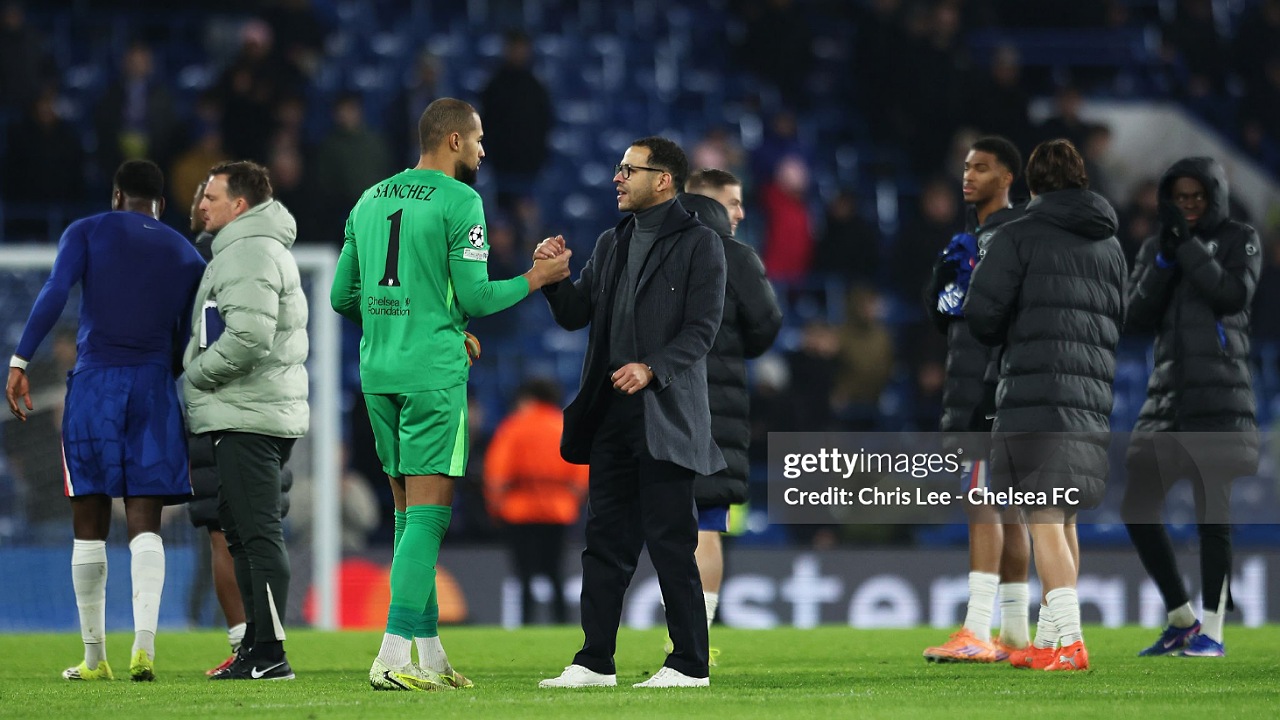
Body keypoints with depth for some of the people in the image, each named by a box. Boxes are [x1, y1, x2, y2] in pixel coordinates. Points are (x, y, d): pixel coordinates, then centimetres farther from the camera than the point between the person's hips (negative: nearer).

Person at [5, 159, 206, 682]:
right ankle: (144, 643, -22)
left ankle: (94, 657, 8)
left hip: (94, 383, -1)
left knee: (89, 524, 5)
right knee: (145, 524, -3)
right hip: (154, 385, 1)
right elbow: (186, 339, 14)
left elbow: (54, 293, -9)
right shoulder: (187, 255, 14)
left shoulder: (87, 233, 6)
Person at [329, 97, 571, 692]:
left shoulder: (370, 201, 14)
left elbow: (342, 296, 18)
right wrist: (534, 279, 7)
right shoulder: (459, 201, -7)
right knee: (428, 513, -8)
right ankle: (393, 658, -16)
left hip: (377, 374, 7)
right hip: (433, 375, -7)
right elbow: (474, 297, -11)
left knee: (409, 513, 12)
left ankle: (430, 655, 13)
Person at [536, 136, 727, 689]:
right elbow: (575, 314, 16)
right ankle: (595, 662, 11)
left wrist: (652, 369, -23)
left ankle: (689, 664, 0)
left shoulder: (698, 244, -3)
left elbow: (702, 328, -10)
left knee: (670, 541, -5)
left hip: (665, 413, -7)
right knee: (606, 539, 8)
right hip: (612, 413, 7)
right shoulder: (611, 244, 17)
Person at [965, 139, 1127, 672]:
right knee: (1064, 519, 14)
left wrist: (1005, 340, 15)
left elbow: (982, 313, -5)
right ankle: (1049, 639, 18)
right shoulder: (1110, 246, 17)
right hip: (1093, 397, 6)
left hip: (1034, 391, -6)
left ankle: (1069, 641, -18)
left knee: (1043, 518, -8)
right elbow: (1119, 321, 21)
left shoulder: (1019, 238, -2)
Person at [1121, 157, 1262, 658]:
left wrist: (1189, 247, -10)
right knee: (1136, 508, 3)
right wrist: (1166, 258, -5)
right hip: (1166, 395, 5)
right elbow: (1138, 317, 5)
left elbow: (1235, 294, -11)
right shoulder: (1155, 249, 16)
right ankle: (1181, 619, 15)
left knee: (1212, 511, -10)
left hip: (1220, 397, -5)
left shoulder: (1239, 240, 5)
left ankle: (1212, 630, -7)